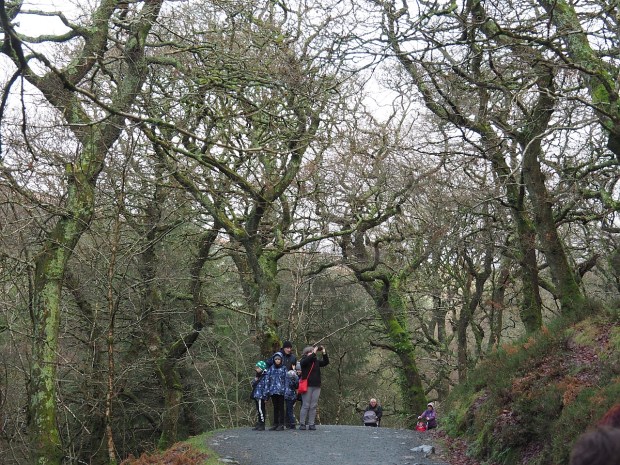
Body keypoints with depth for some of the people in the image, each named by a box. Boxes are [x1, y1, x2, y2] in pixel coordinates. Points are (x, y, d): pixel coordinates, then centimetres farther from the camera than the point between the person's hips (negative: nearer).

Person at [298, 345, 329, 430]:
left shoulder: (316, 361, 16)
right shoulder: (303, 360, 0)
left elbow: (326, 362, 12)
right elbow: (305, 361, -22)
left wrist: (324, 353, 0)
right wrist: (314, 353, -21)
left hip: (316, 386, 5)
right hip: (307, 386, -5)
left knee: (314, 406, 4)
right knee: (306, 405, -5)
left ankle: (311, 424, 7)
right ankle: (302, 423, 0)